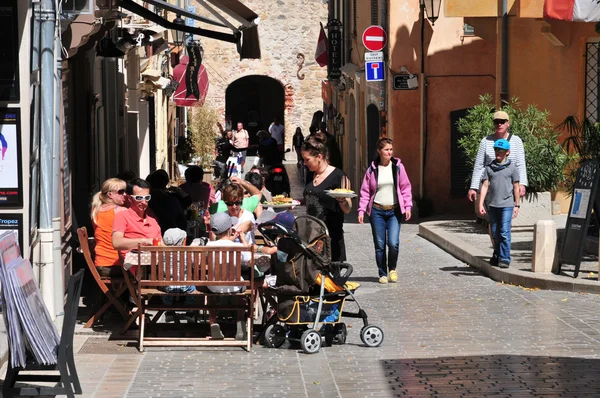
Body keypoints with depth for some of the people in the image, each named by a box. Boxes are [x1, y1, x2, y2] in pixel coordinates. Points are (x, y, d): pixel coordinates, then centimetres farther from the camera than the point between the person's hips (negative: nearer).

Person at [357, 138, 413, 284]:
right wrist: (362, 210, -3)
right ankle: (383, 274, 17)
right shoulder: (372, 169, 3)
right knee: (380, 245, 3)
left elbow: (406, 188, 6)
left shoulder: (398, 167, 3)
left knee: (393, 243, -13)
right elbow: (365, 191, 6)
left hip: (394, 211, -1)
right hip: (377, 211, 1)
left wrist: (408, 206, -2)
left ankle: (392, 269, 13)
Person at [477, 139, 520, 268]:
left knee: (504, 233, -10)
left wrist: (517, 205, 4)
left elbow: (516, 188, 6)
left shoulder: (512, 168, 4)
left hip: (506, 205, -3)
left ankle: (504, 259, -7)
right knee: (495, 233, 12)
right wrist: (481, 204, -3)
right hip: (492, 204, 3)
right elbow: (485, 186, 5)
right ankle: (497, 255, 27)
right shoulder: (489, 167, 9)